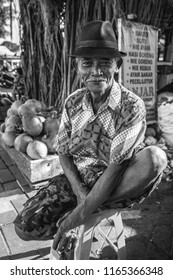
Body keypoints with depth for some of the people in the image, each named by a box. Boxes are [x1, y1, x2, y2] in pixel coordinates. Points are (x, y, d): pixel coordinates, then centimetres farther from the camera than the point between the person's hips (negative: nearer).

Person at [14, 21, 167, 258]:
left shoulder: (132, 106, -17)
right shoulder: (72, 103, -4)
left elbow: (116, 165, -22)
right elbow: (63, 153, -1)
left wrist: (84, 210, -25)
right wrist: (80, 192, -16)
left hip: (114, 183, -1)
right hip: (76, 179, 2)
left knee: (155, 157, -33)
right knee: (25, 227, -15)